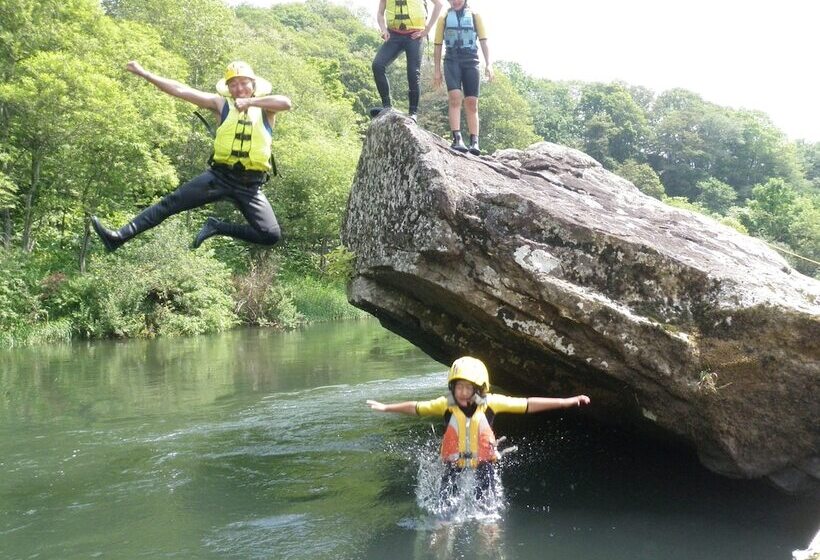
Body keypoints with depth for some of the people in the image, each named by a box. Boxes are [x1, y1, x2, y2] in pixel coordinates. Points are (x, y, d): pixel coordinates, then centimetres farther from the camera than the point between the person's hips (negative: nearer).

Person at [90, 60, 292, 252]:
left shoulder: (265, 107, 6)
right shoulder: (222, 104, 9)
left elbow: (286, 102, -17)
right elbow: (182, 91, 6)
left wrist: (250, 102, -23)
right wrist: (144, 73, 2)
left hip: (250, 187, -1)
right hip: (219, 176, 1)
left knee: (271, 236, -15)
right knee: (170, 203, -5)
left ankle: (218, 228, 2)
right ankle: (119, 237, -2)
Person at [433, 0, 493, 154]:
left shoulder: (474, 16, 14)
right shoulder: (444, 18, 15)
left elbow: (484, 42, 8)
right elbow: (438, 46, 14)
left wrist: (488, 64, -4)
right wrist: (437, 70, 7)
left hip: (471, 61, 1)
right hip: (452, 61, -1)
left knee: (472, 102, -4)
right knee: (455, 97, -20)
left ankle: (475, 142, -6)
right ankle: (457, 139, -29)